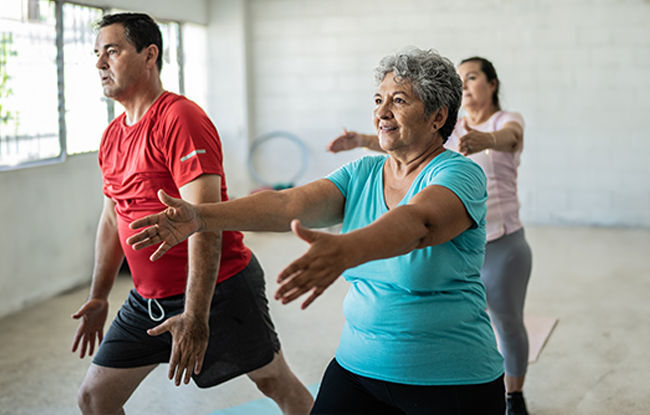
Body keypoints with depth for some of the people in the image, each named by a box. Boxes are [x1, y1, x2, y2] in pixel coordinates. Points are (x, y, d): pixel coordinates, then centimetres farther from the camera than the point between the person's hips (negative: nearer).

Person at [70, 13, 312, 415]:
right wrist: (99, 297, 20)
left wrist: (196, 316, -31)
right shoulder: (113, 136, 8)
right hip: (147, 299, 8)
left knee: (276, 382, 10)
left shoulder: (180, 119, -19)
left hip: (219, 290, -7)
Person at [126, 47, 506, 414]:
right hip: (359, 368, 5)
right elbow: (289, 205, -9)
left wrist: (343, 251, -52)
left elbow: (418, 222, -33)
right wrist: (202, 216, -23)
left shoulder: (461, 174, -12)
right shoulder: (361, 175, 6)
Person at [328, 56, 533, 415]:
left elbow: (509, 137, -30)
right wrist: (364, 140, -24)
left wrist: (486, 139, -54)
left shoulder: (508, 120, -5)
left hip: (501, 246, -3)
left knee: (508, 324, 10)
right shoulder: (450, 129, 9)